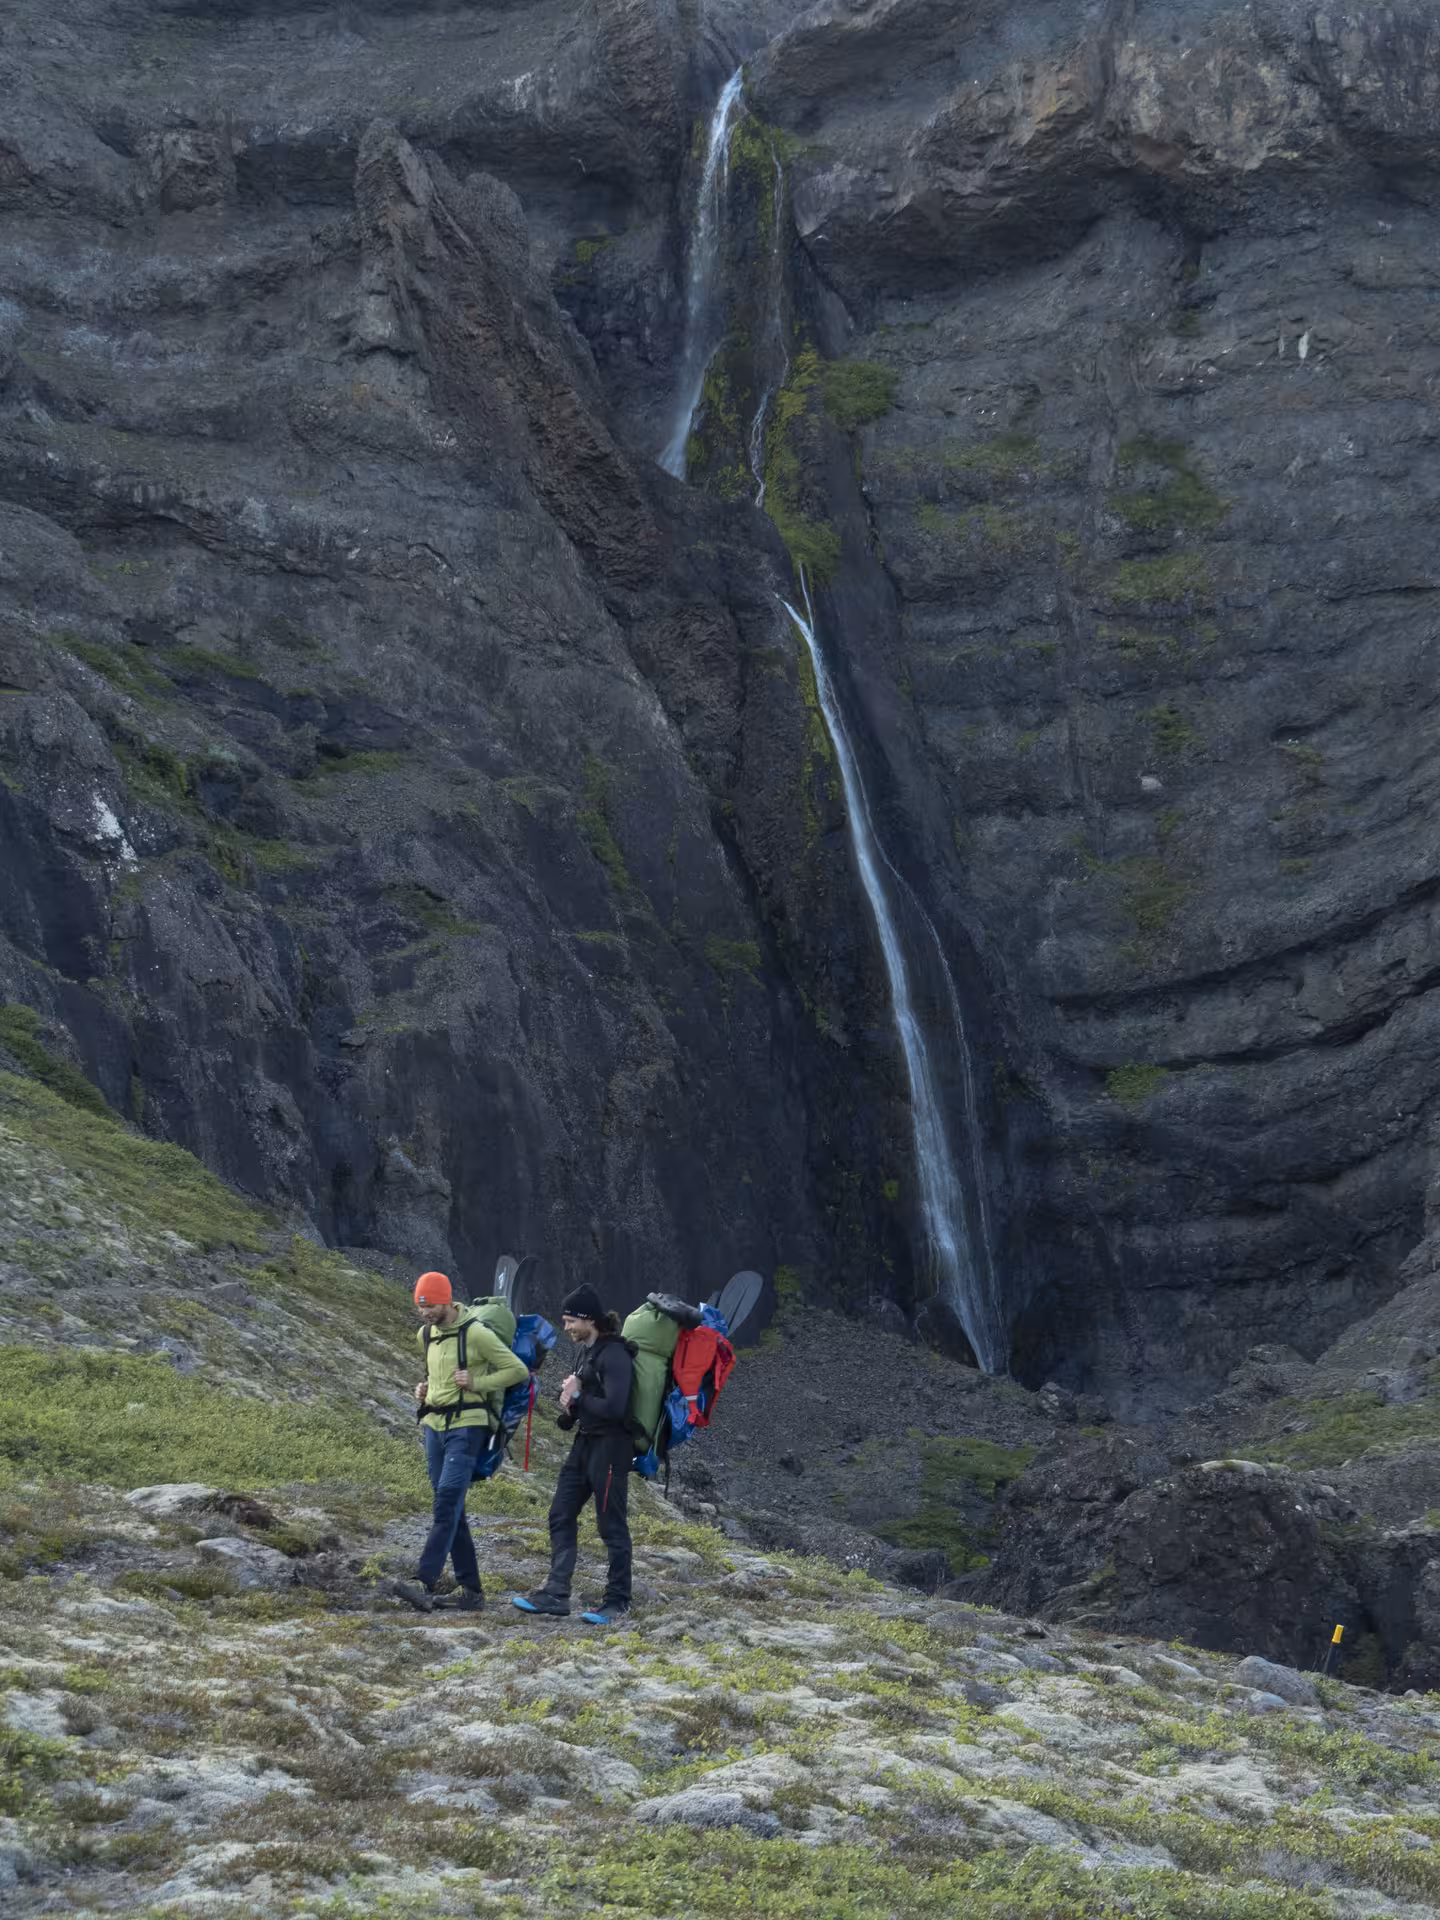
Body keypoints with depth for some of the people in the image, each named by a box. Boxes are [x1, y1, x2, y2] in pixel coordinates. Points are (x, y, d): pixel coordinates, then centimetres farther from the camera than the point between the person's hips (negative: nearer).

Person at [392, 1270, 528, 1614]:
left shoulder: (475, 1333, -11)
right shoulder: (425, 1335, 12)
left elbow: (518, 1370, -7)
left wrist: (476, 1383, -16)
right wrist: (425, 1388, 10)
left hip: (467, 1426, -8)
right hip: (435, 1426, 8)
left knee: (447, 1502, -17)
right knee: (451, 1509, 7)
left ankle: (424, 1584, -26)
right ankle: (471, 1590, 12)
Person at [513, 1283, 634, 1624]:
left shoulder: (614, 1355, -17)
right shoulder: (586, 1352, 13)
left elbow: (613, 1408, -25)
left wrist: (577, 1397, -11)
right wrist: (570, 1406, 1)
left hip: (610, 1446, -10)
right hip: (584, 1443, 10)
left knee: (611, 1525, -2)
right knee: (561, 1516, 10)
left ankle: (618, 1600, 8)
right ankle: (556, 1594, 14)